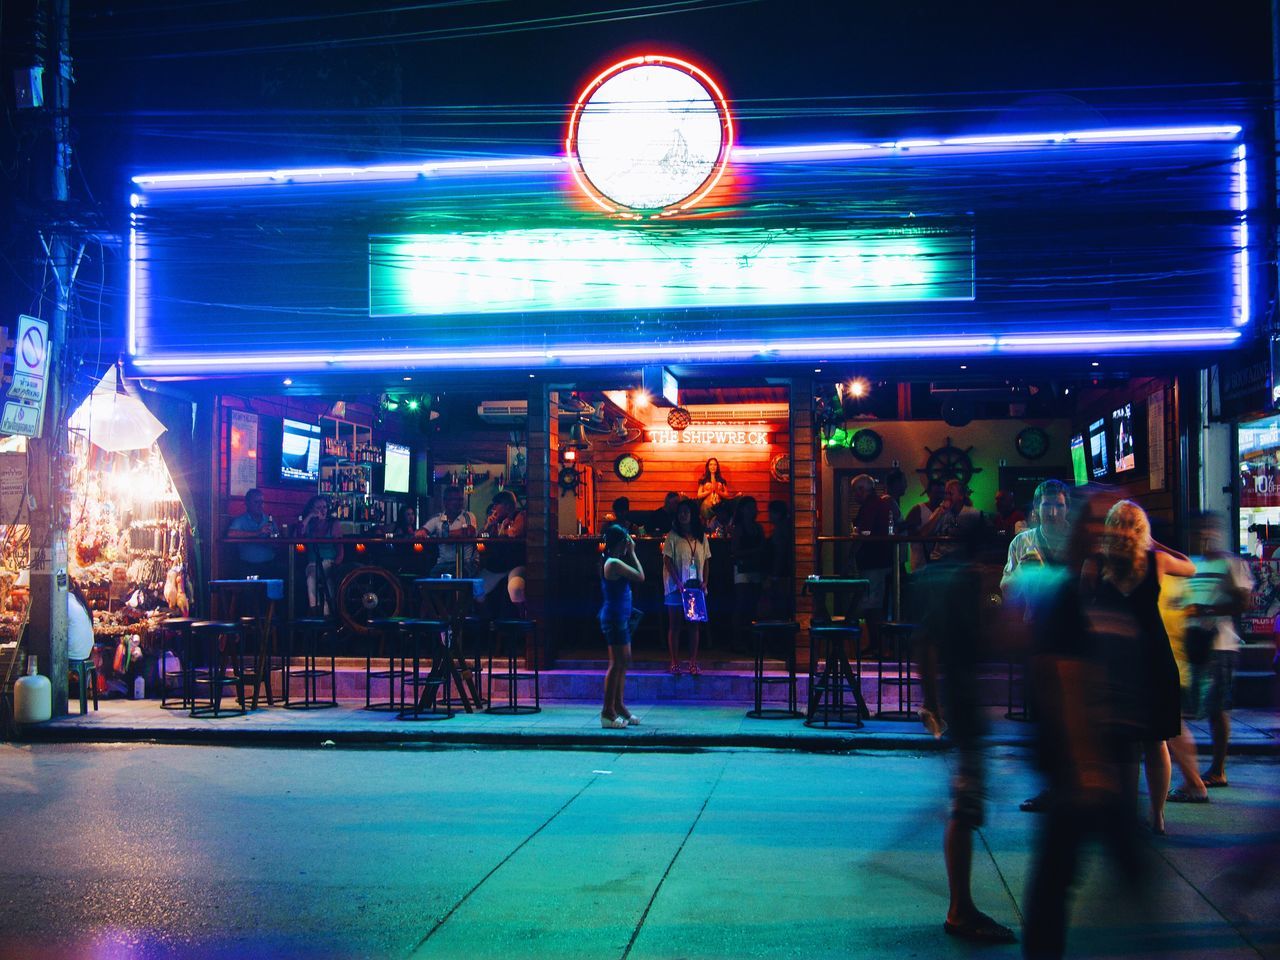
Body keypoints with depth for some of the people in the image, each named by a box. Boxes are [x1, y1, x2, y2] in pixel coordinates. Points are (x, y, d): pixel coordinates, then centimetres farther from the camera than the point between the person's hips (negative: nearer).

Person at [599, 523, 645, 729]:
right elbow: (640, 576, -17)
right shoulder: (614, 563, -18)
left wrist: (630, 554, 13)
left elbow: (635, 575, 18)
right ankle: (608, 712, -2)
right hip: (615, 617, -10)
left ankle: (619, 706, 23)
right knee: (617, 664, -6)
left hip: (620, 617, 10)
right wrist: (632, 553, -8)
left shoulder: (613, 562, 13)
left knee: (623, 663, 15)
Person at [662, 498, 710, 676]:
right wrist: (678, 581, -15)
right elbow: (667, 561, -6)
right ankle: (675, 663, 3)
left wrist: (704, 581, 0)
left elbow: (705, 561, 13)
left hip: (696, 586, 3)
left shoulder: (701, 537, 10)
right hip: (676, 586, -3)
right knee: (675, 625, -1)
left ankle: (693, 663, 8)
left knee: (695, 625, 3)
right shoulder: (672, 536, -1)